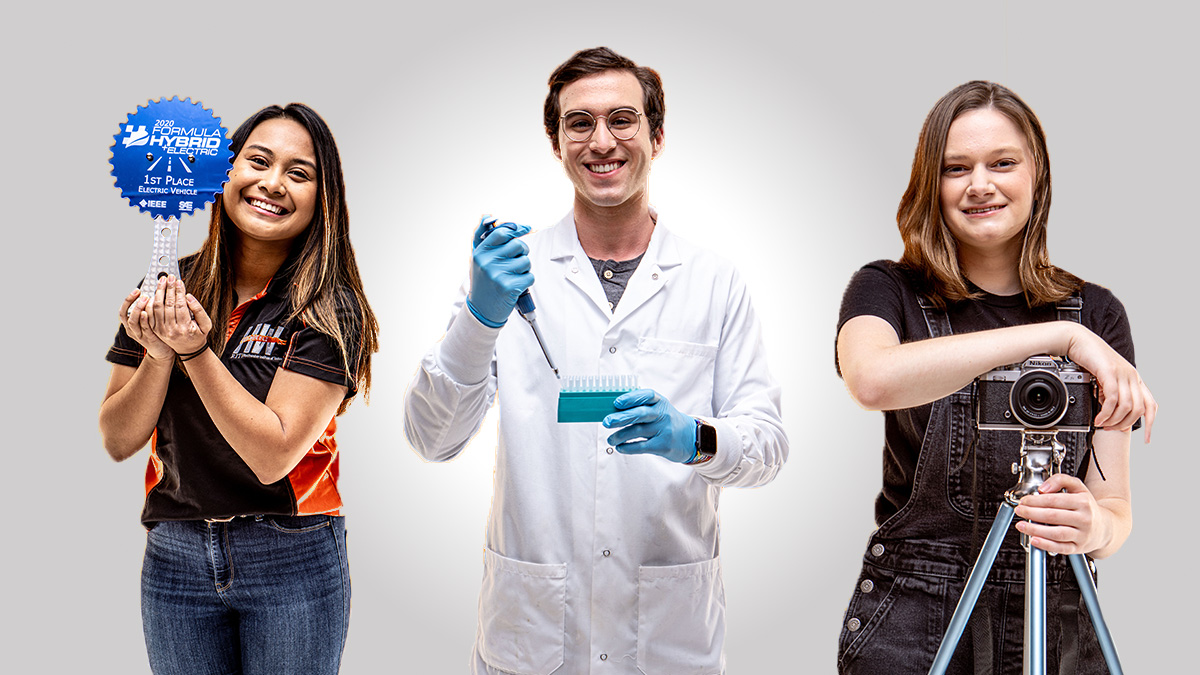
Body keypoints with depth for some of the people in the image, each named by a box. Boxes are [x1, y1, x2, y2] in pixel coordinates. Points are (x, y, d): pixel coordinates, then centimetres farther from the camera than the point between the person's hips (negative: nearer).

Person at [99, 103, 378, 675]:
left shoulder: (331, 312, -12)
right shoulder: (166, 289, 0)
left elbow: (272, 456, -19)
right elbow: (118, 442, 0)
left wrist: (195, 351, -26)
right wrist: (159, 355, -17)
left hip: (292, 561, -3)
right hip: (175, 558, 3)